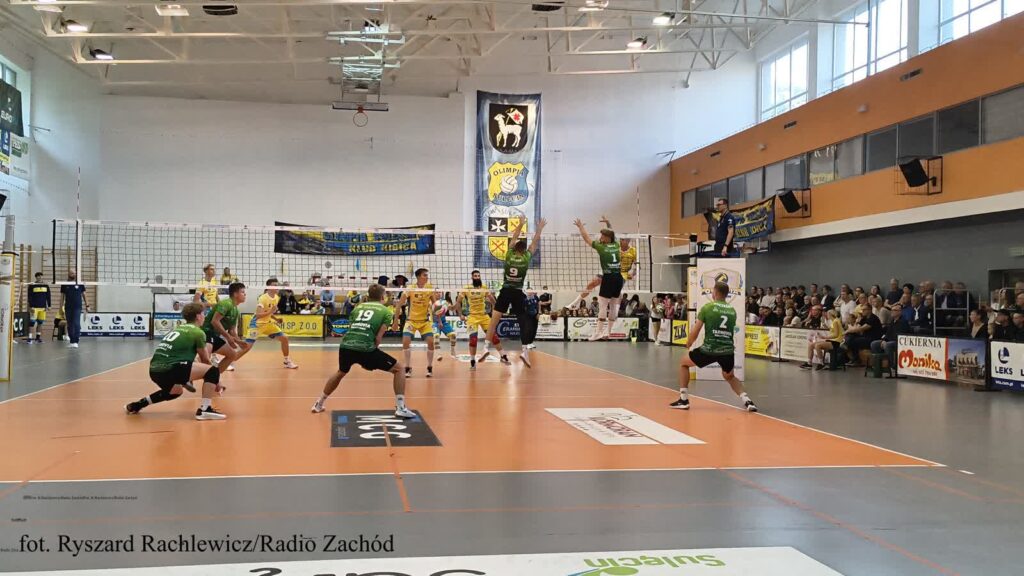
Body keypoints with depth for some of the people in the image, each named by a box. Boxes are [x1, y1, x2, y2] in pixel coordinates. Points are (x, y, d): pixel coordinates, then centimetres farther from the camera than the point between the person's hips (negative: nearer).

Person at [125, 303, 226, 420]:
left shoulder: (178, 329, 25)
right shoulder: (197, 332, 1)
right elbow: (205, 361, 8)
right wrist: (216, 381, 22)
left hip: (155, 370, 9)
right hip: (169, 368, -9)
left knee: (175, 391, 37)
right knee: (212, 371, -5)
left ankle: (137, 404, 32)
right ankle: (205, 409, -12)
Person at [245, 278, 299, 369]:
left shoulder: (277, 297, 1)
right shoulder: (263, 298, -22)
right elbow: (258, 315, -29)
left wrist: (276, 319, 5)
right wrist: (270, 311, -36)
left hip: (268, 323, 7)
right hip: (257, 323, -7)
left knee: (284, 338, 0)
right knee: (247, 346, -14)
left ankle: (287, 362, 13)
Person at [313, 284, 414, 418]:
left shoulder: (358, 307, 25)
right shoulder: (386, 311, 12)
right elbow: (378, 337, 2)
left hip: (346, 345, 5)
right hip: (365, 348, -5)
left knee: (341, 372, 37)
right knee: (399, 368, 11)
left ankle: (319, 404, 45)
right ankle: (401, 408, 2)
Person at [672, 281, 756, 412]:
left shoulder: (707, 307, -1)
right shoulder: (732, 311, 12)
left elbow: (694, 332, 0)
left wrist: (688, 345, 17)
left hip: (710, 349, -4)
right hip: (728, 351, 4)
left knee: (684, 363, 21)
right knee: (729, 376, 32)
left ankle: (683, 400, 16)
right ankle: (747, 401, 9)